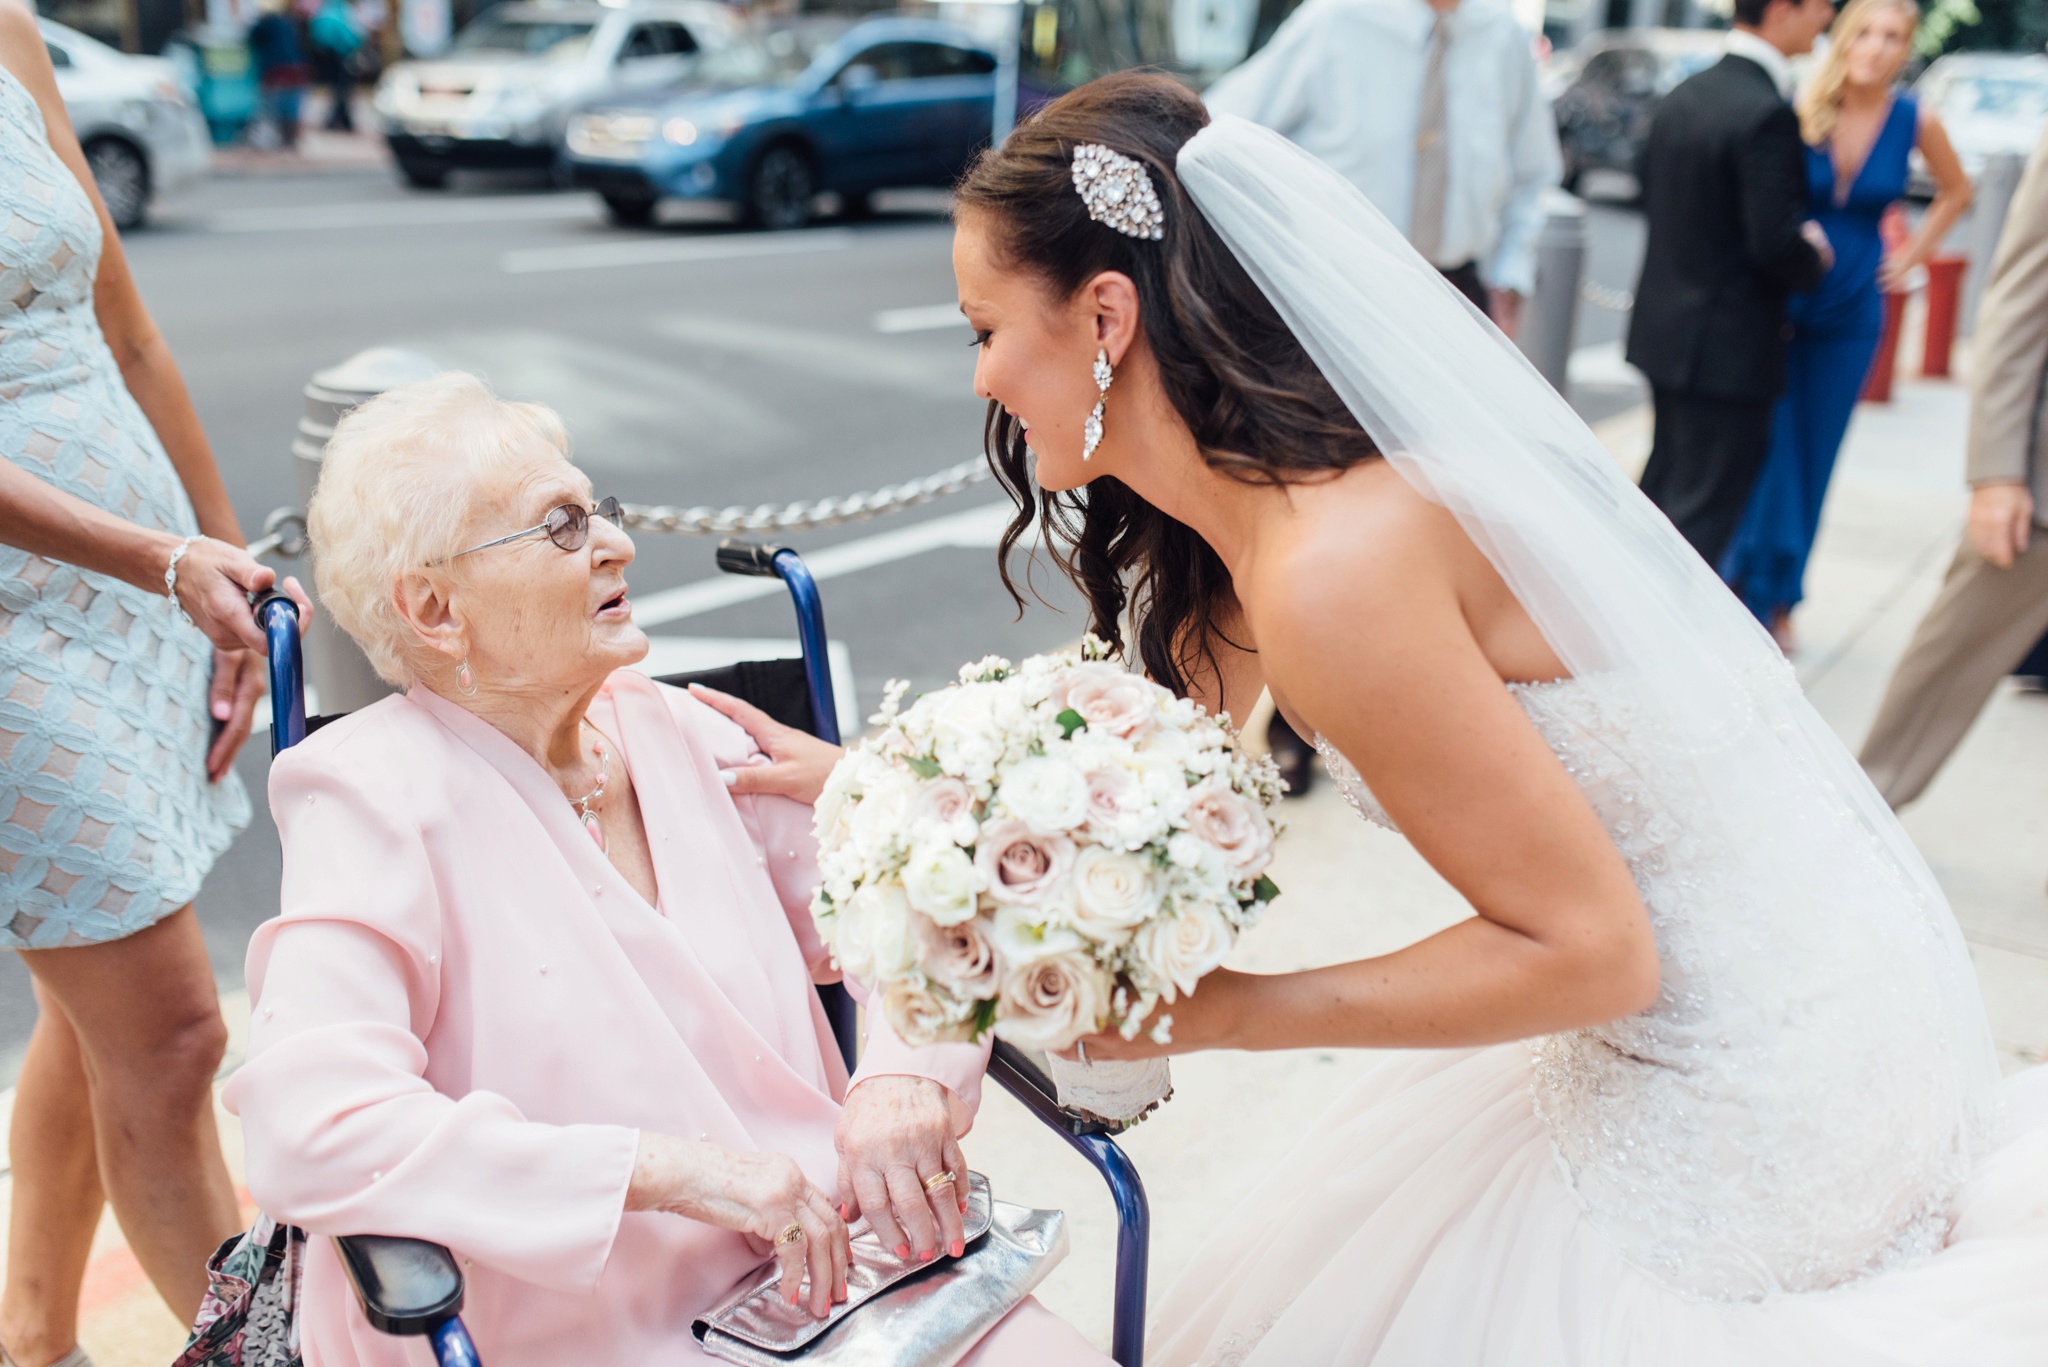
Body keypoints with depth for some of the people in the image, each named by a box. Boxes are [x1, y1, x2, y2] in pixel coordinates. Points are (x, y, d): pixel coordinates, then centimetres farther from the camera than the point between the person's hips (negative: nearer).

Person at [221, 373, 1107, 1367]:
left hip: (831, 1266, 5)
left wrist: (905, 1073, -13)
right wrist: (672, 1171, -23)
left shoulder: (675, 735, 6)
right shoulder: (373, 799, -9)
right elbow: (309, 1135, -21)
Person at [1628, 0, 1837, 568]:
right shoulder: (1767, 115, -20)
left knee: (1664, 482, 22)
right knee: (1703, 511, 1)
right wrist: (1814, 262, -1)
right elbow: (1776, 241, -23)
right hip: (1729, 348, -9)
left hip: (1664, 329, 9)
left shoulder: (1683, 96, 6)